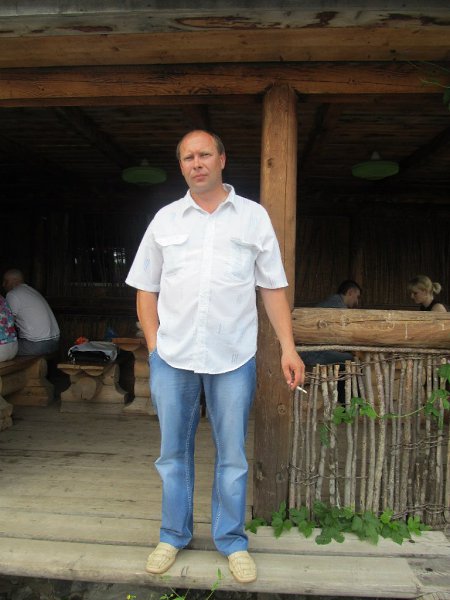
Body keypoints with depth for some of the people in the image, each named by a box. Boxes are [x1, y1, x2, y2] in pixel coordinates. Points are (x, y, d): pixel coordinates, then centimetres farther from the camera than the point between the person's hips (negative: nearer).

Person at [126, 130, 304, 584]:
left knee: (232, 455, 9)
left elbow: (273, 287, 5)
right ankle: (173, 536, 33)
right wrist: (154, 344, 1)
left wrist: (288, 347, -2)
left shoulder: (254, 217, 5)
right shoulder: (165, 219, 8)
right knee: (173, 452, 13)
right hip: (172, 356, 2)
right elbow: (146, 289, 10)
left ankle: (232, 541, 29)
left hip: (233, 357, -1)